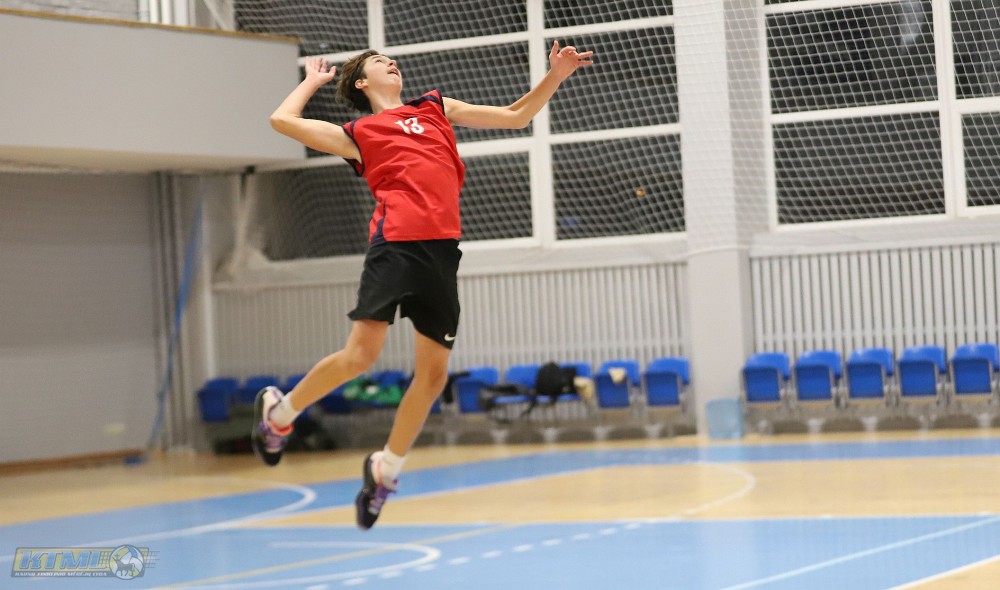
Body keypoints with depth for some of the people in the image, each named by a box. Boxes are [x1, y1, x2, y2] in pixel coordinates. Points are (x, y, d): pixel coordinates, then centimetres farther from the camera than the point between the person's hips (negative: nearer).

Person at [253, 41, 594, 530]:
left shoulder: (436, 108, 26)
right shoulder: (358, 134, 14)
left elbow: (515, 116, 30)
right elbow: (283, 120, 7)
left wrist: (555, 76, 18)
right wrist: (313, 81, 23)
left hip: (442, 250, 4)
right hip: (394, 244, -4)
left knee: (433, 372, 0)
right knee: (360, 356, -14)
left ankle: (385, 468, 16)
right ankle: (279, 412, 9)